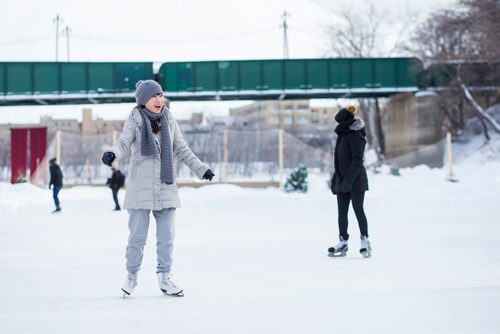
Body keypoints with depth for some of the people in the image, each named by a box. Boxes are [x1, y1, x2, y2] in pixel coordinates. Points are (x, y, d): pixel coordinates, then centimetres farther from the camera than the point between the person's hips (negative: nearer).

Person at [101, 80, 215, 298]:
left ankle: (164, 278, 20)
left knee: (166, 235, 7)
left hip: (165, 187, 4)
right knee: (138, 236, -1)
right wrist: (112, 154, -38)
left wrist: (200, 169, 14)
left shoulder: (169, 121, 6)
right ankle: (131, 277, 17)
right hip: (141, 188, -4)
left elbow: (181, 149, 14)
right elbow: (123, 143, -16)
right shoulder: (134, 121, -5)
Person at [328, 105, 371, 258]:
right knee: (342, 212, 8)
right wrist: (336, 178, 17)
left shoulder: (355, 136, -14)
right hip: (342, 180, 9)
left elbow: (357, 161, -19)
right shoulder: (343, 135, 13)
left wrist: (349, 180, -24)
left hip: (355, 181, -9)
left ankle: (365, 240, 3)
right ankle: (343, 242, 13)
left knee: (358, 210, -5)